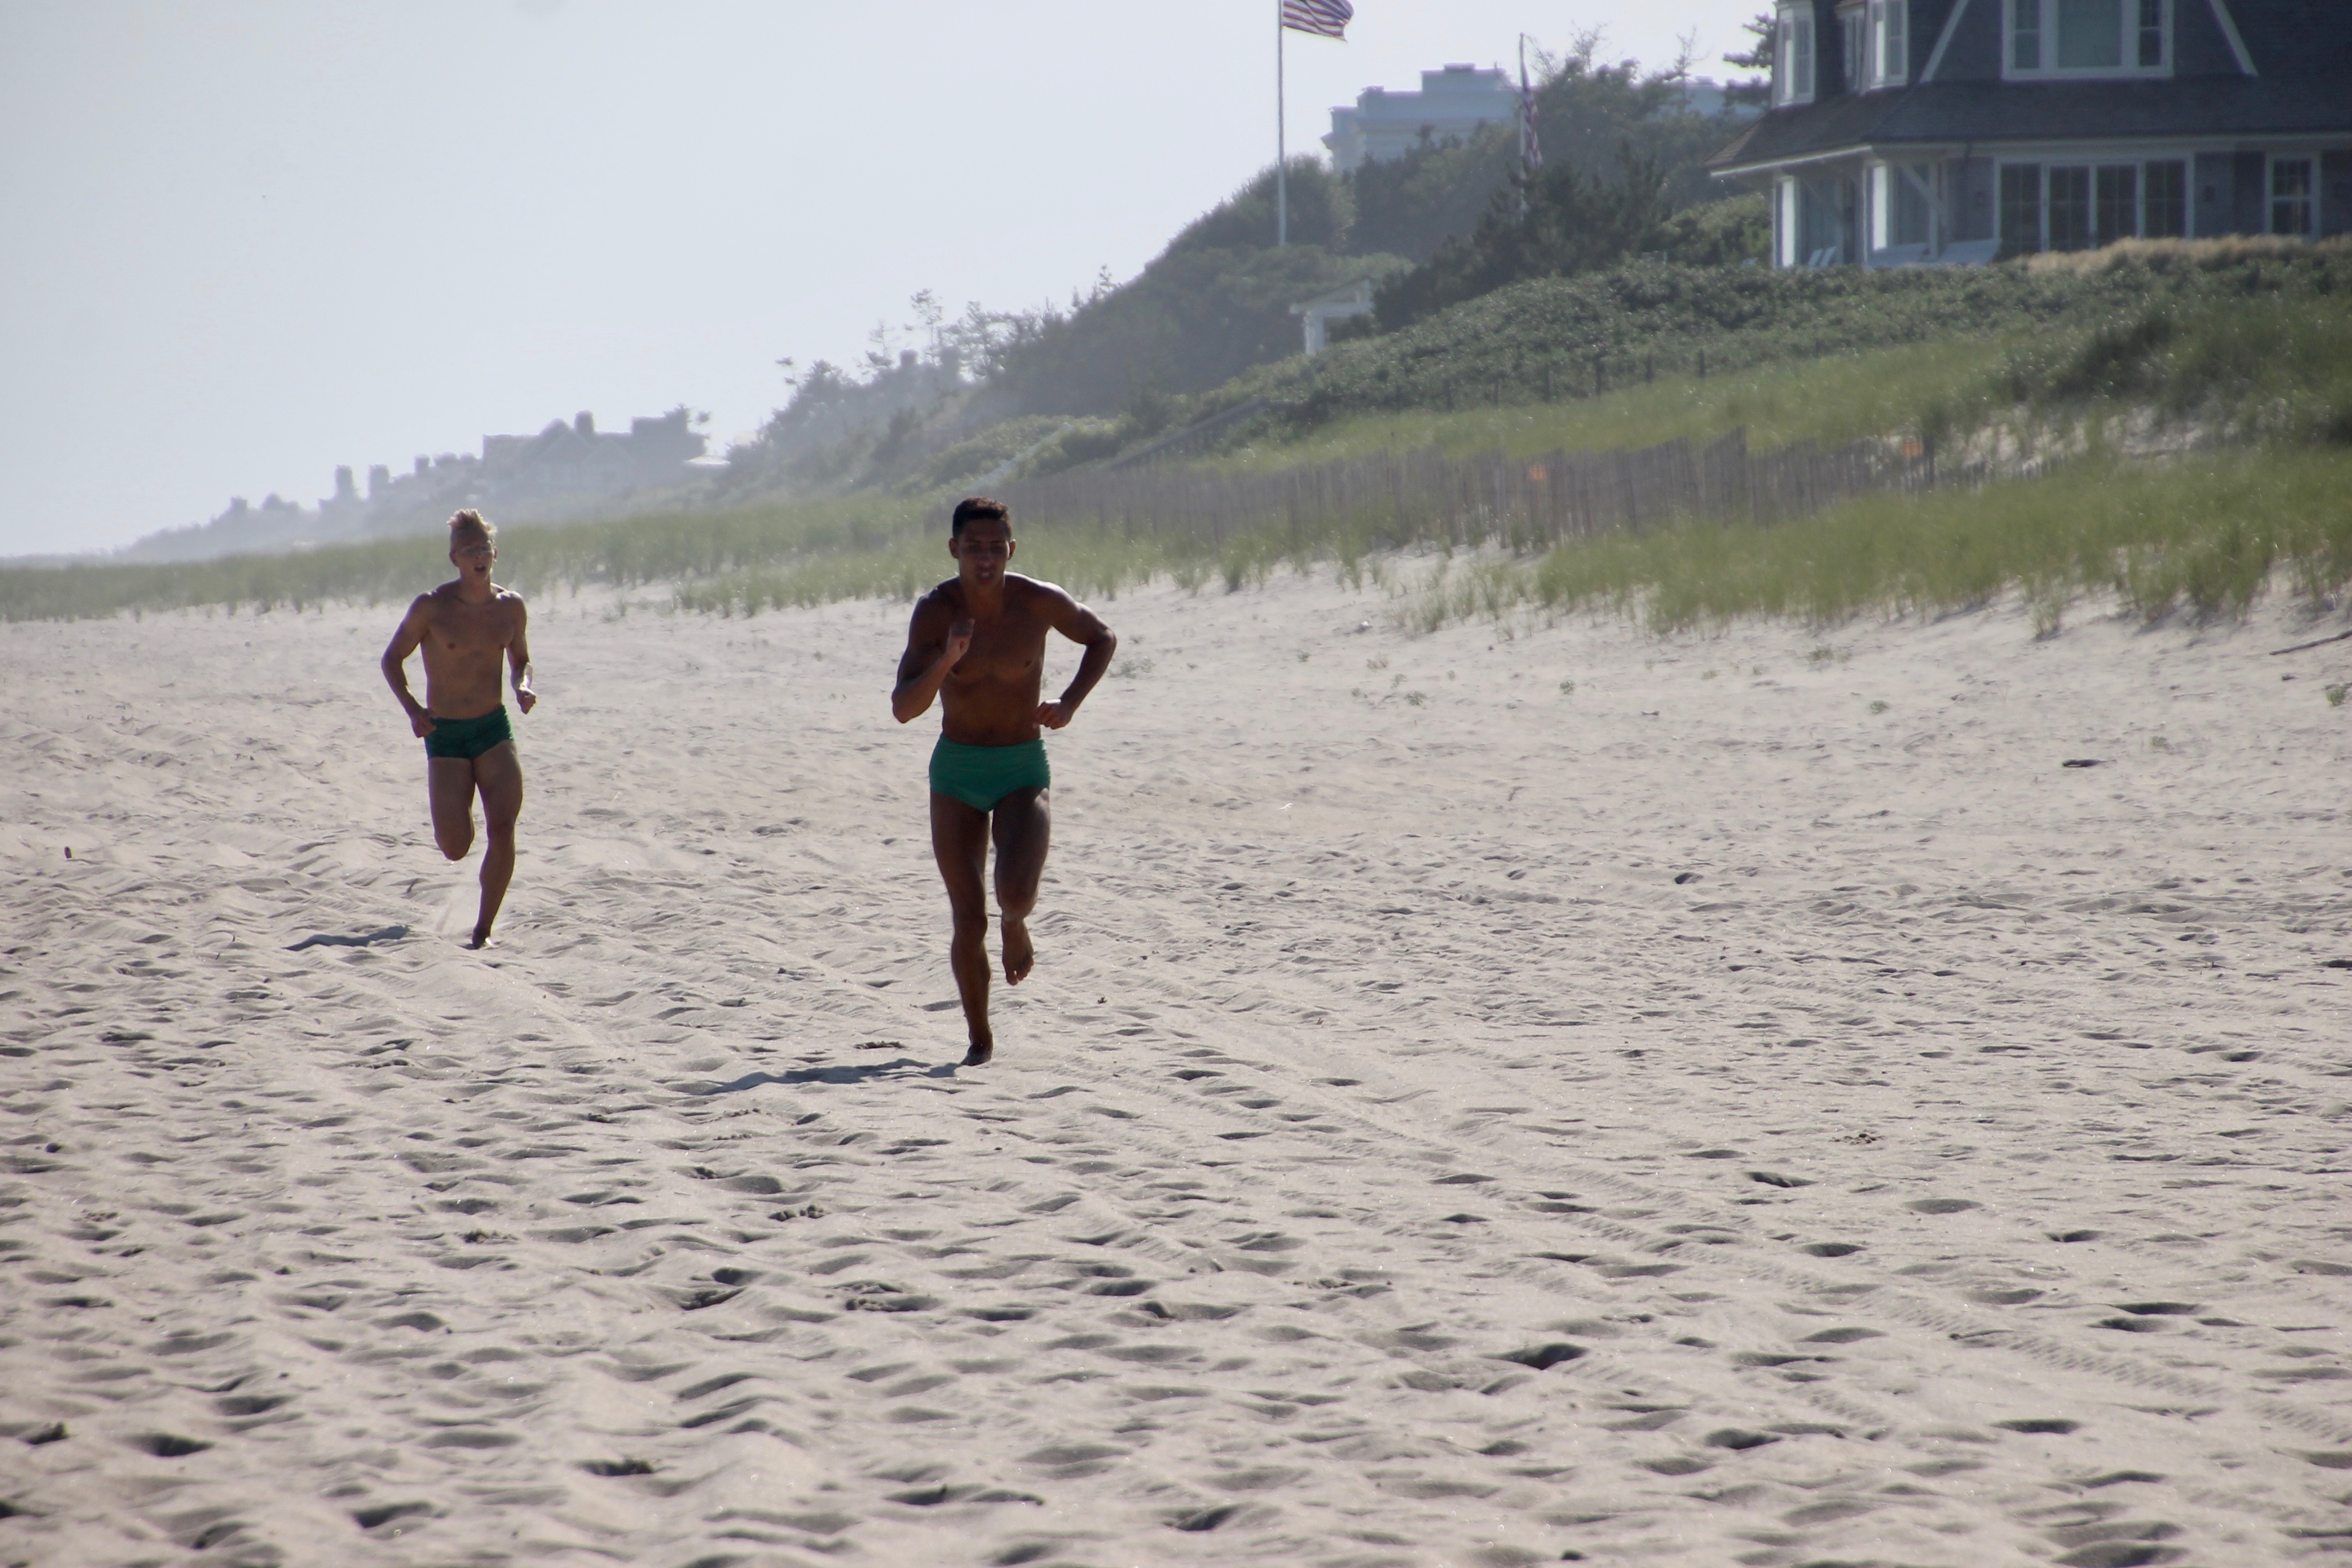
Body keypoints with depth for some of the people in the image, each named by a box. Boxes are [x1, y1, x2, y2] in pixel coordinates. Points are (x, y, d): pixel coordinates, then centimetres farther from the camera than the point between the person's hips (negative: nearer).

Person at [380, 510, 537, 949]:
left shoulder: (511, 606, 3)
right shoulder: (432, 607, -8)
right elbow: (393, 658, 1)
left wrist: (523, 686, -4)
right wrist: (412, 708, -14)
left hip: (494, 730, 2)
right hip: (445, 735, -2)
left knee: (502, 830, -15)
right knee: (455, 848, -6)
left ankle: (484, 929, -1)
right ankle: (458, 813, 34)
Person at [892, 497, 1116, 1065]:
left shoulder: (1040, 603, -10)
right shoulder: (935, 611, -11)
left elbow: (1103, 639, 10)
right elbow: (903, 709, -18)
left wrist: (1070, 702, -5)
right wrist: (946, 662, -35)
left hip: (1024, 768, 0)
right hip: (956, 770, 0)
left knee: (1016, 893, -22)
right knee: (969, 921, -3)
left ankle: (1016, 927, 16)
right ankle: (980, 1040, 14)